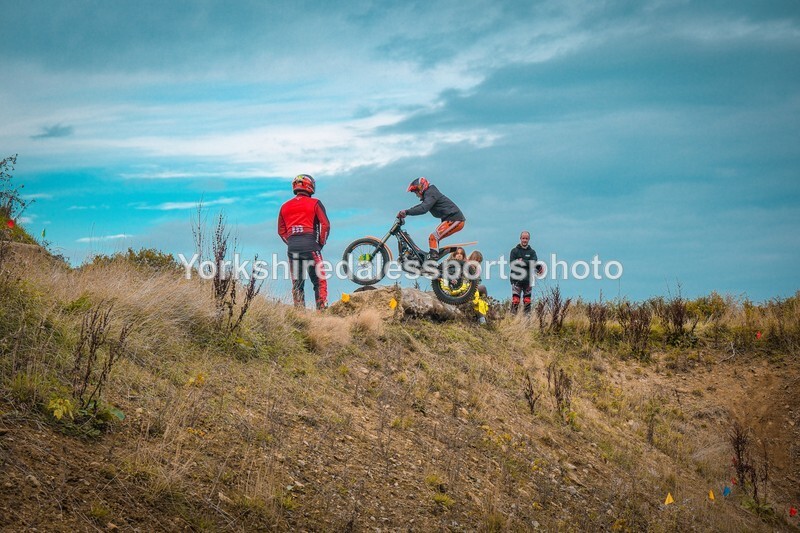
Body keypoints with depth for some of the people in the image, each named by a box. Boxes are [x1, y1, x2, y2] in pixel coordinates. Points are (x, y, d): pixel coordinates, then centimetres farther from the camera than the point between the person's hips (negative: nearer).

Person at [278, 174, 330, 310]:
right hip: (310, 245, -4)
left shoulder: (285, 206, 14)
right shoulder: (315, 203, 1)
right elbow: (325, 225, -6)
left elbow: (281, 230, 14)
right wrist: (321, 243, 4)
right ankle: (322, 309, -8)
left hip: (292, 246, 4)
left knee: (297, 283, 9)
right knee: (319, 280, 1)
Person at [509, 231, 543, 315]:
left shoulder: (532, 252, 13)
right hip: (516, 279, -3)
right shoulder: (515, 251, 7)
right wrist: (527, 263, -14)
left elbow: (534, 263, -4)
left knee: (527, 300, 5)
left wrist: (522, 261, -15)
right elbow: (512, 263, -7)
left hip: (528, 280, 3)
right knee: (515, 300, -10)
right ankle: (513, 314, -9)